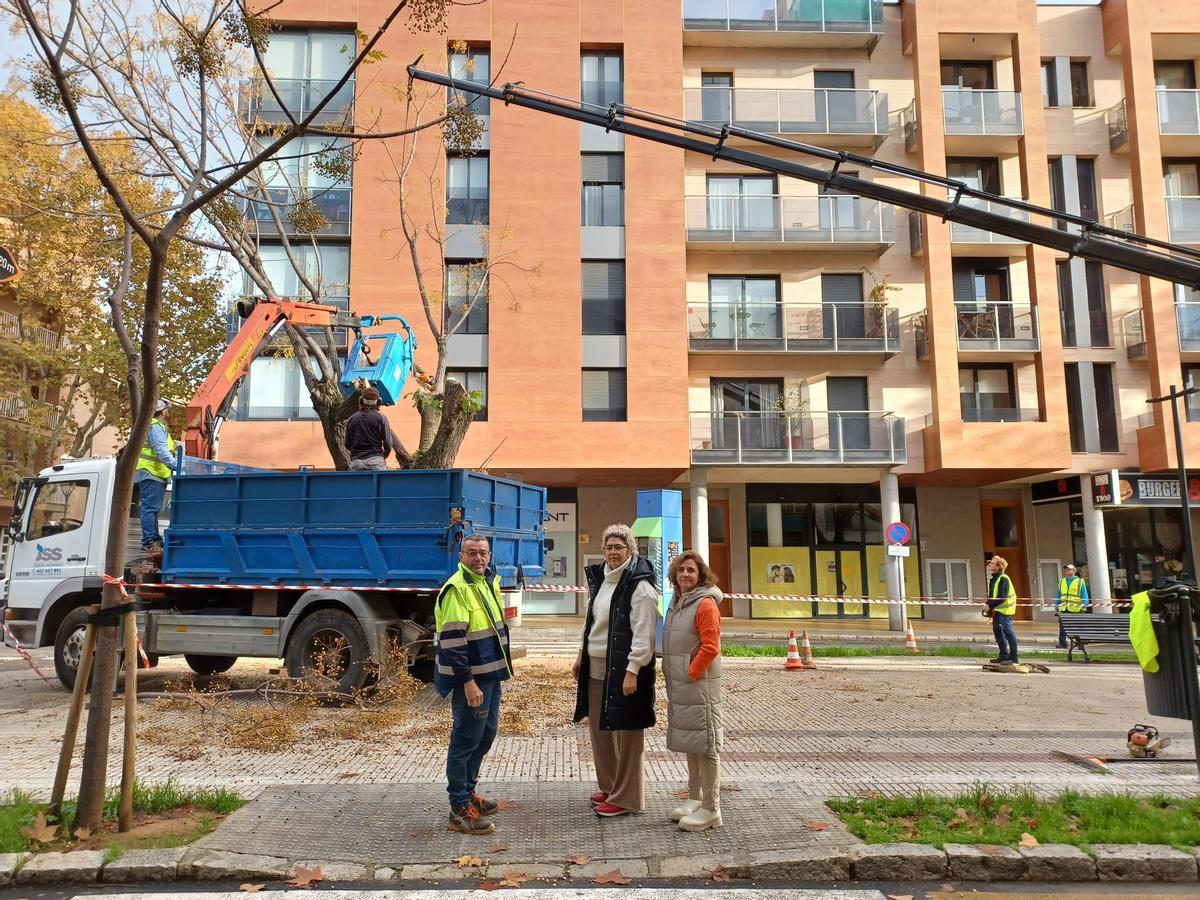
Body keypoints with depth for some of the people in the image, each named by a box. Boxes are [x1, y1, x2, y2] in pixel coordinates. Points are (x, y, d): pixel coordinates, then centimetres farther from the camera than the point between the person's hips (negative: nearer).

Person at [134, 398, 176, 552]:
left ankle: (154, 539, 20)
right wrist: (175, 465, -30)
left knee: (152, 508, 14)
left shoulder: (153, 425, 23)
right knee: (150, 508, -11)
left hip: (151, 474, 11)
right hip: (152, 473, -11)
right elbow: (161, 451, -23)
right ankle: (149, 541, -11)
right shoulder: (156, 427, -11)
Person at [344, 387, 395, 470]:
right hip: (375, 460, -3)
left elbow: (347, 444, 12)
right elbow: (387, 442, -3)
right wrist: (384, 455, 17)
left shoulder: (351, 419, 7)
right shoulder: (380, 417, -1)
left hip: (355, 461, 3)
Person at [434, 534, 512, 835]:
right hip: (471, 679, -9)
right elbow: (451, 640, -22)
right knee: (465, 740, -1)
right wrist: (468, 682, -25)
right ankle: (460, 810, 10)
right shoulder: (457, 588, -17)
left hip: (491, 675, 9)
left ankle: (469, 792, 33)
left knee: (486, 734, 18)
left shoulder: (487, 583, 11)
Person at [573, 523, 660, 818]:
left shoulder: (640, 586, -14)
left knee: (626, 734, 1)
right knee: (599, 730, 16)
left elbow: (644, 633, -18)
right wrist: (581, 655, 20)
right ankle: (609, 787, 32)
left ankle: (626, 797, 13)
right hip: (596, 669, 9)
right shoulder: (599, 579, 12)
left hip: (623, 670, -8)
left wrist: (632, 671, -22)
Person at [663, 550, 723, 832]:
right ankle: (695, 799, 29)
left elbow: (710, 648, -18)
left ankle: (711, 809, 6)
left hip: (699, 684, -9)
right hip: (678, 684, 9)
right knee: (689, 742, 17)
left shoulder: (705, 604, -13)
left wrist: (690, 675, -16)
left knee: (705, 743, -2)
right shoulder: (677, 603, 12)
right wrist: (671, 674, 12)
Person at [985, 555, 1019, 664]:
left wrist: (990, 606, -20)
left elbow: (1002, 597, -22)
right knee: (997, 630, 14)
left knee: (1008, 631, -6)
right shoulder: (993, 579, 13)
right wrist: (989, 606, 7)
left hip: (1004, 609, -10)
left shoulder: (1003, 579, -16)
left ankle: (1013, 657, 0)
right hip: (997, 610, 10)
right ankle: (1004, 655, 24)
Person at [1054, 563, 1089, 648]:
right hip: (1064, 610, 3)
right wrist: (1057, 605, 13)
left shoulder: (1080, 582, 2)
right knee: (1062, 628, -1)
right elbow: (1058, 596, 19)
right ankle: (1062, 643, 3)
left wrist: (1083, 606, -9)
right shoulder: (1061, 582, 14)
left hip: (1076, 610, -3)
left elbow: (1085, 597, 1)